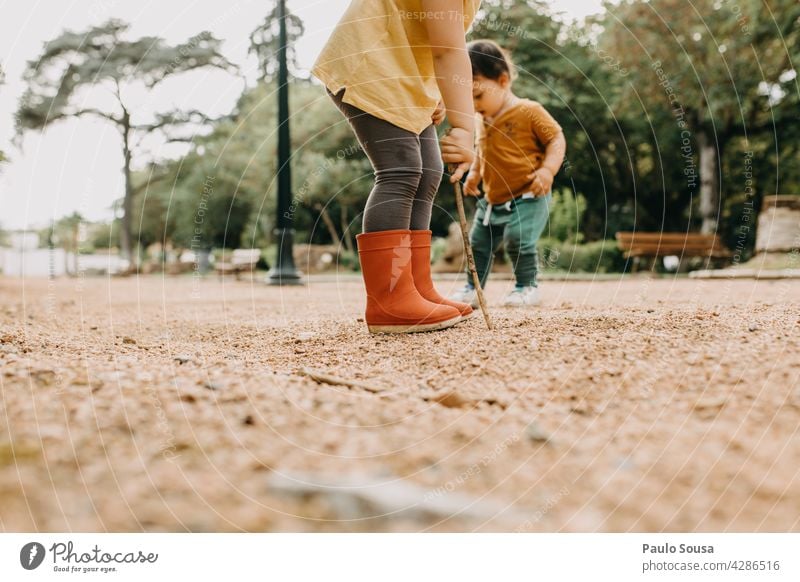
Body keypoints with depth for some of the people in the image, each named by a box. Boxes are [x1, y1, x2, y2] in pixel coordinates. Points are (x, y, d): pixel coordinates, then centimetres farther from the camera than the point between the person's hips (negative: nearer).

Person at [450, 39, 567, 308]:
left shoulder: (529, 111, -12)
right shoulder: (483, 121, 10)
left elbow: (556, 138, -11)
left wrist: (548, 169, -24)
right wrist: (474, 173, 11)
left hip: (527, 198, -7)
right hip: (492, 199, 8)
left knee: (519, 240, -19)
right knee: (478, 243, 10)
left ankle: (527, 286, 0)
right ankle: (473, 288, 23)